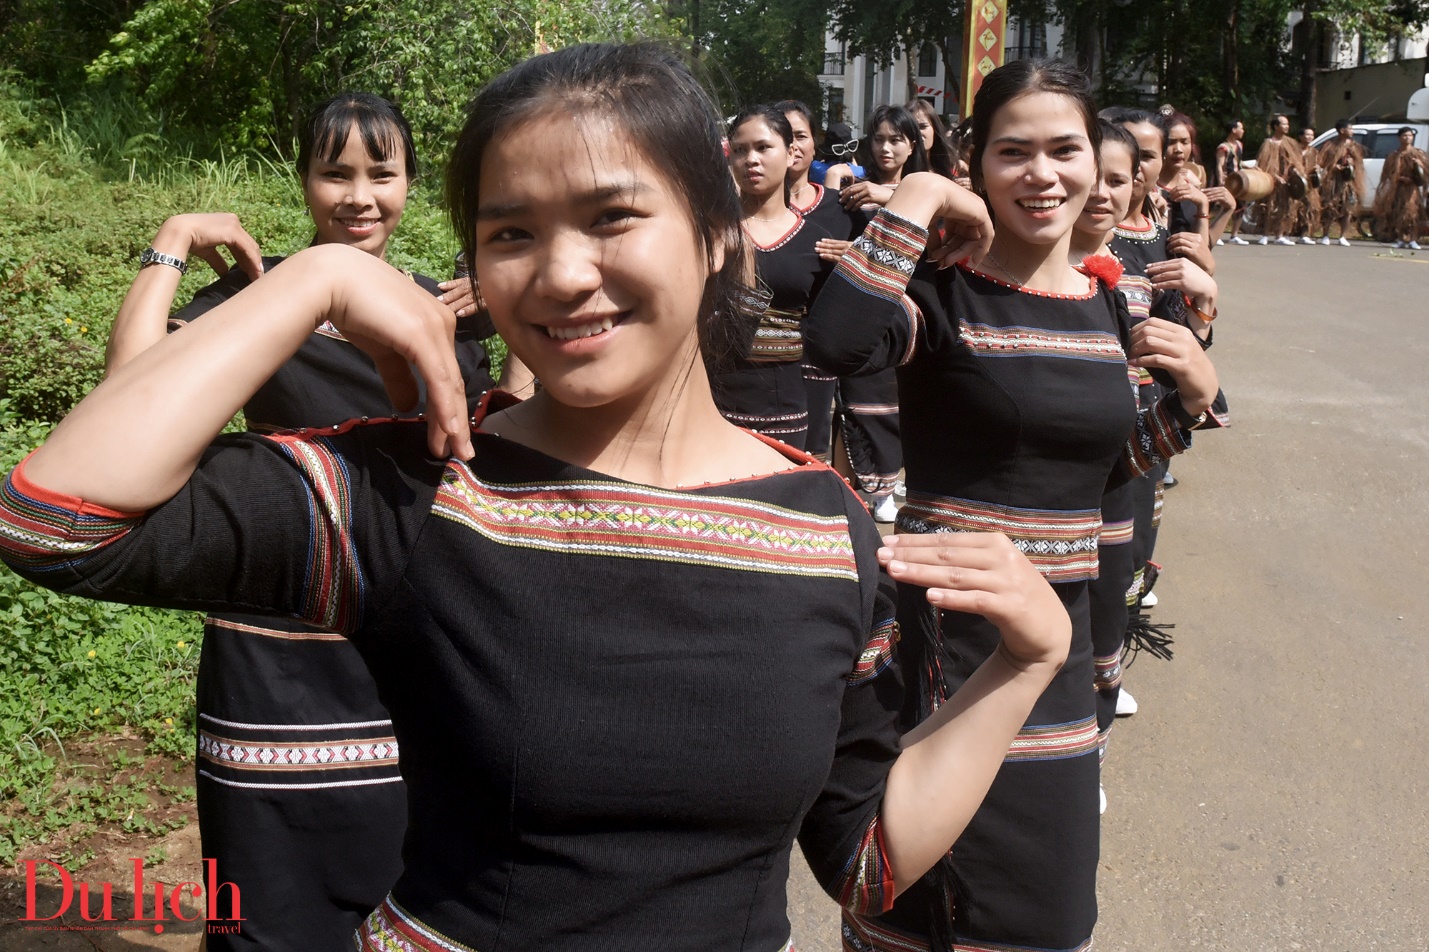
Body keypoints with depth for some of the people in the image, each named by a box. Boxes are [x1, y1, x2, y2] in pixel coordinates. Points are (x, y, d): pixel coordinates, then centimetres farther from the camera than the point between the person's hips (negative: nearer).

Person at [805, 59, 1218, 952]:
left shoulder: (1106, 306, 8)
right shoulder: (945, 293, -12)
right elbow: (835, 342, -34)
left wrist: (1193, 400, 3)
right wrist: (913, 199, -25)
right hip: (949, 620, -6)